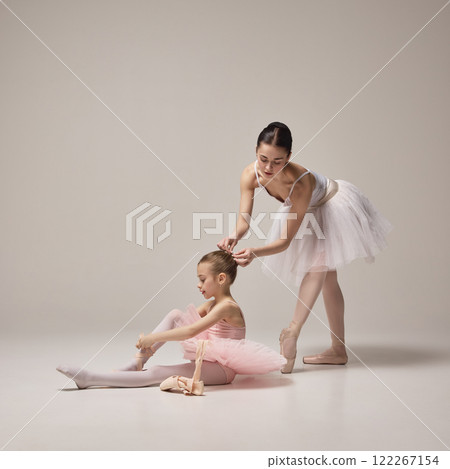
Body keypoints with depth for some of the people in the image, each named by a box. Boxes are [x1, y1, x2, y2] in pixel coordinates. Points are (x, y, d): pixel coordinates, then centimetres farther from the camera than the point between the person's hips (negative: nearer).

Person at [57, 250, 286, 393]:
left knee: (156, 374, -21)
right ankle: (135, 363, -11)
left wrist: (153, 337, -26)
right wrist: (151, 341, -6)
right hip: (206, 359, 9)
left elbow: (191, 331, -29)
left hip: (222, 368, -9)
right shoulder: (211, 304, 12)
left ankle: (91, 379, -20)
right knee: (175, 315, -7)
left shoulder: (227, 307, -18)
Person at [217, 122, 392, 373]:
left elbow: (285, 241, -42)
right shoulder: (250, 175, -30)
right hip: (308, 211, 7)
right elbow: (244, 219, -28)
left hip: (334, 204, -6)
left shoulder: (300, 184, -44)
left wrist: (254, 253, -57)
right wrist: (235, 236, -50)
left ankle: (293, 331, -29)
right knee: (327, 276, 11)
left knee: (319, 260, -31)